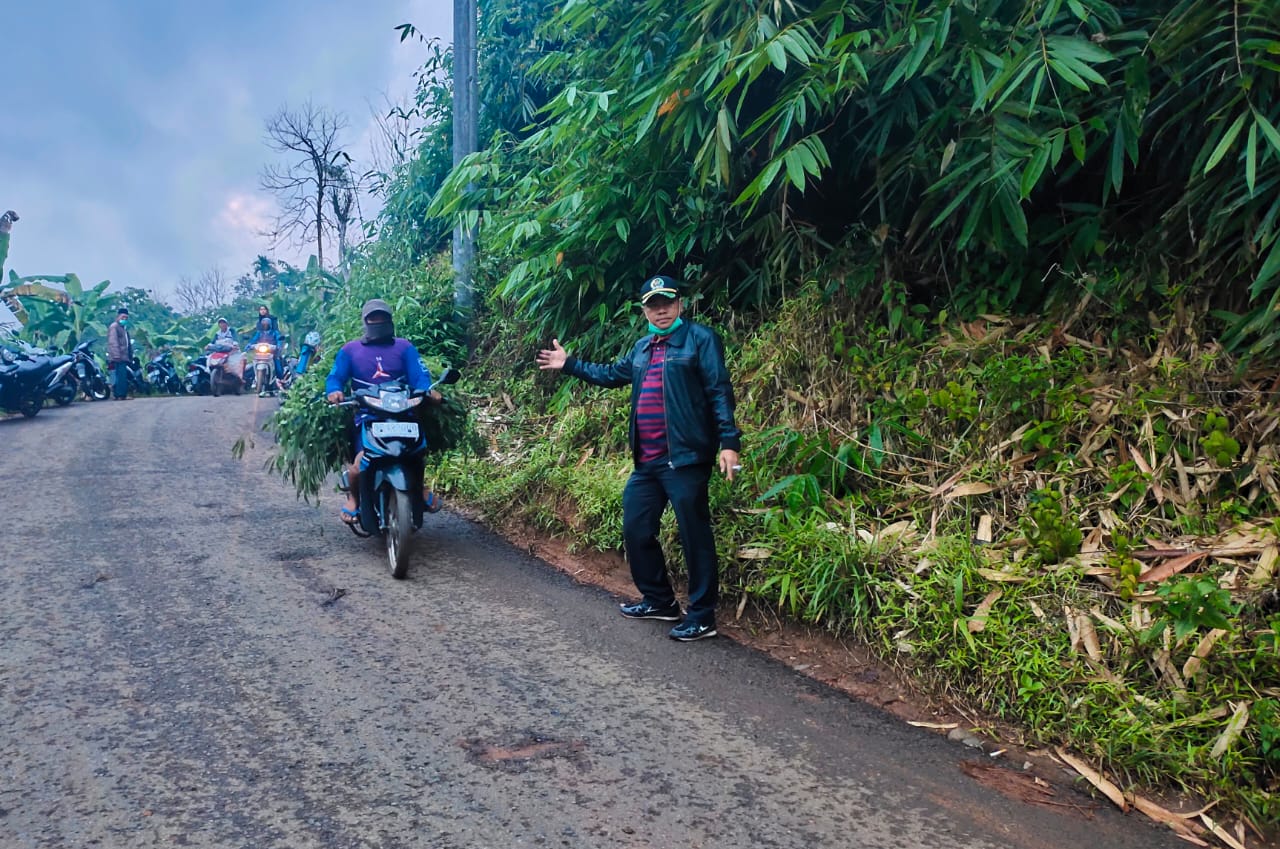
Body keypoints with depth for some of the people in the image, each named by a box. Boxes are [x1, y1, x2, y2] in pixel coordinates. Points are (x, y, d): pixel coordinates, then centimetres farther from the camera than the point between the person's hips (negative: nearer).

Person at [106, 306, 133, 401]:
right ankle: (120, 395, -16)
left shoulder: (124, 328, 26)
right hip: (118, 357, -10)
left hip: (124, 357, 10)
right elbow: (113, 342, -14)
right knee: (121, 376, -14)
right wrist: (117, 356, -23)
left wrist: (130, 356, 22)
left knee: (123, 377, 7)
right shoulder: (114, 327, -4)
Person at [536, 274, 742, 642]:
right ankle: (659, 600, 30)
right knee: (636, 529, 14)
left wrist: (728, 442, -20)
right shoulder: (642, 348, 17)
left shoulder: (700, 339, -6)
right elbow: (613, 374, 32)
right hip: (647, 461, 8)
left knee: (694, 536, -2)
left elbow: (720, 391, -12)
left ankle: (702, 617, 8)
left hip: (685, 458, -8)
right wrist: (569, 364, 31)